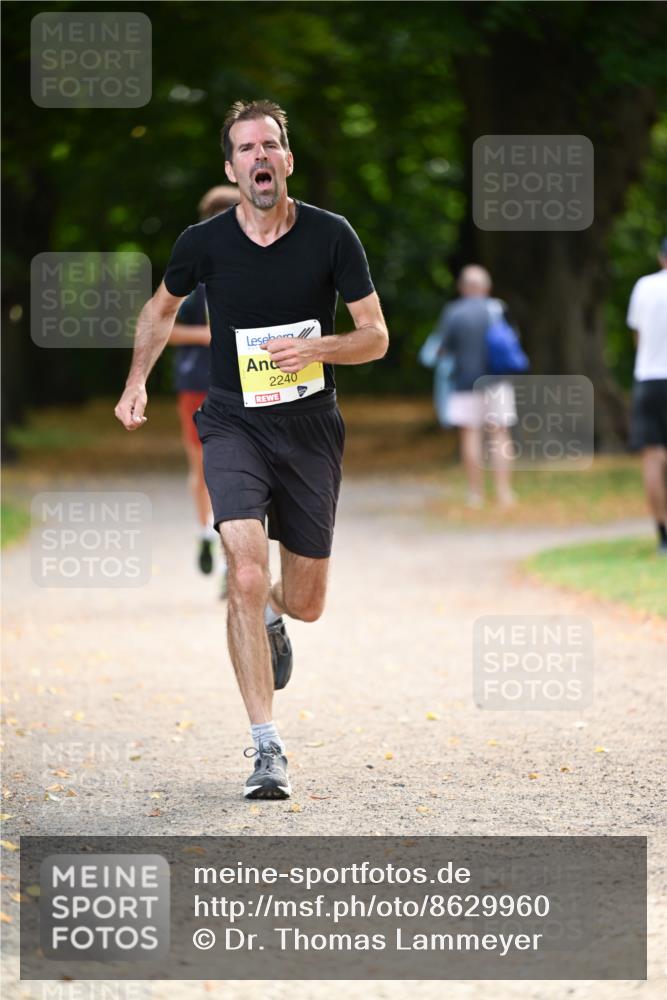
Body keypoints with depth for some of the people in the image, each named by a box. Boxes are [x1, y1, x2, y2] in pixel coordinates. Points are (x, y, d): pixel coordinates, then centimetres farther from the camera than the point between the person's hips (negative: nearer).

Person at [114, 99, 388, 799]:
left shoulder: (332, 236, -7)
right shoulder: (204, 242, -6)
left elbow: (376, 335, -3)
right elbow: (161, 307, 16)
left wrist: (315, 347, -21)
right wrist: (137, 381, 6)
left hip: (311, 427, 1)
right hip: (234, 424, -1)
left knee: (306, 604, 8)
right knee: (246, 576, -21)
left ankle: (272, 614, 49)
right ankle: (267, 749, -17)